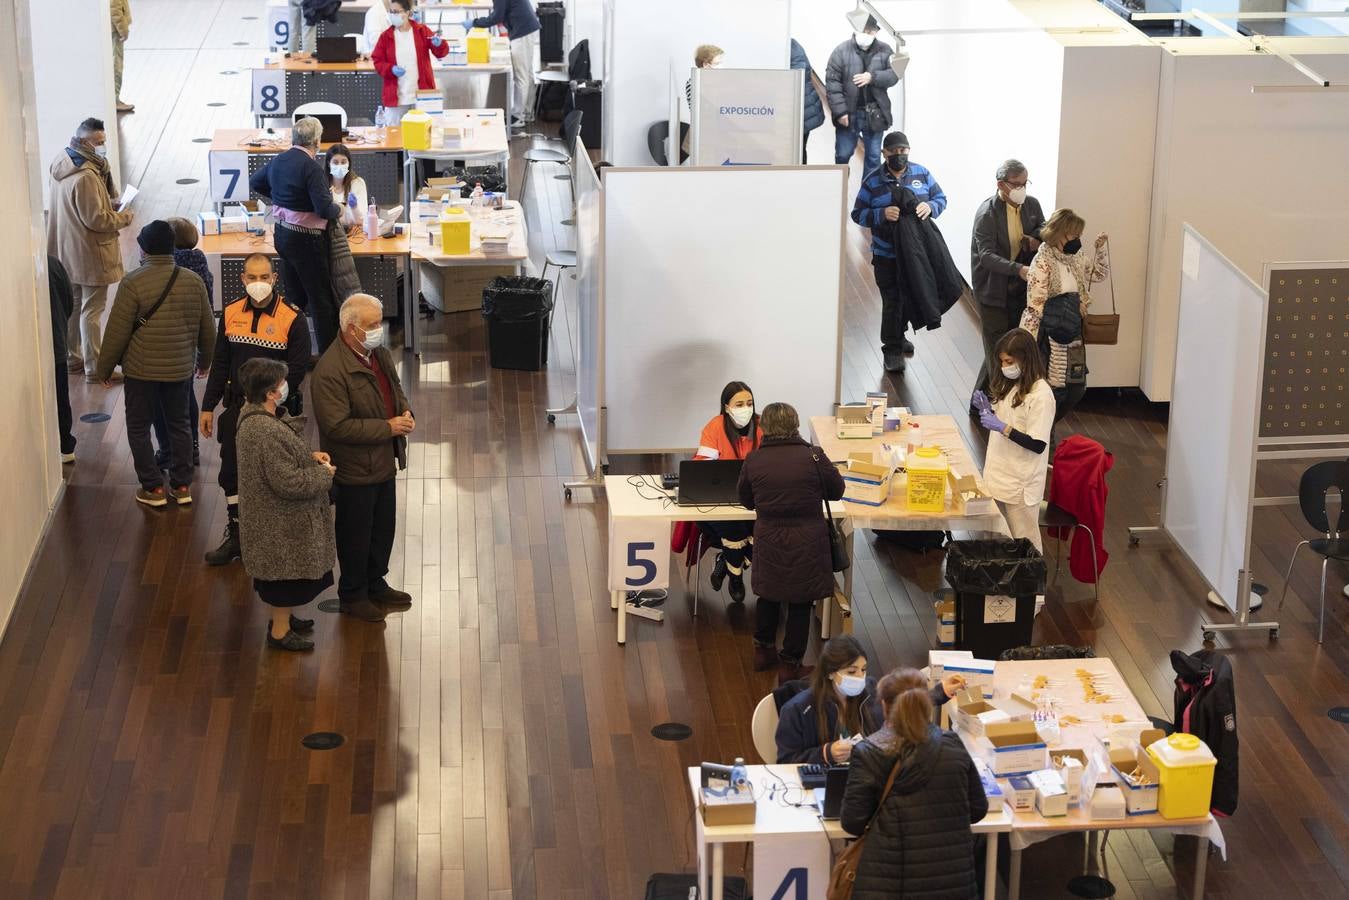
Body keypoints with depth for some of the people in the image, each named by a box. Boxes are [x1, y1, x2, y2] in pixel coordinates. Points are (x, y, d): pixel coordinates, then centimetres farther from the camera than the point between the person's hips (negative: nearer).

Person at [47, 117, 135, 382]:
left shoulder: (63, 166, 5)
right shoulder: (85, 177, -26)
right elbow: (96, 219, -24)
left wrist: (108, 206, 5)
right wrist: (123, 218, -9)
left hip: (67, 252, 10)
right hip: (89, 254, -10)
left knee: (74, 306, 20)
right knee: (92, 310, -1)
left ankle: (73, 357, 31)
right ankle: (94, 367, 5)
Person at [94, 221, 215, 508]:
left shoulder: (133, 283, -16)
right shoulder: (193, 281, -3)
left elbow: (117, 332, -12)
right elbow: (207, 329, 7)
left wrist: (104, 368, 1)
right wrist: (204, 360, 24)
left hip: (142, 369, -4)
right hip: (180, 368, 4)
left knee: (139, 428, 11)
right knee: (180, 424, 18)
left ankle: (153, 488, 13)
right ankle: (182, 486, 22)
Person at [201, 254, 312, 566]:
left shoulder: (293, 318, -12)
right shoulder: (231, 314, 2)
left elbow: (296, 369, -12)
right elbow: (220, 364, 10)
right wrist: (208, 407, 9)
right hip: (237, 407, 4)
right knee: (231, 473, 10)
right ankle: (235, 536, 24)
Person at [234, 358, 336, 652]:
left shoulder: (253, 415, -1)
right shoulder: (267, 432, -34)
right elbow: (289, 482, -29)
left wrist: (310, 456, 2)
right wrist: (324, 474, -14)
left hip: (272, 516, 10)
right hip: (282, 523, -10)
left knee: (286, 572, 26)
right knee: (288, 572, 8)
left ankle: (283, 617, 43)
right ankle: (280, 631, 24)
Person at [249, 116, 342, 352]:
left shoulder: (278, 161, 4)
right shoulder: (311, 167, -20)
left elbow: (254, 182, 21)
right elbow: (324, 208, -24)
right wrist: (338, 210, -4)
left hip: (281, 235, 8)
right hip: (306, 240, -8)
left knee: (296, 297, 17)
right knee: (322, 299, 0)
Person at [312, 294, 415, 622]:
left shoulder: (378, 352, 1)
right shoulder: (330, 371, -26)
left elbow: (395, 389, 17)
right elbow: (338, 426, -27)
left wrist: (405, 413, -6)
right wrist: (388, 427, -25)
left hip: (383, 461, 8)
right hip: (355, 469, -8)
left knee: (383, 529, 22)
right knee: (356, 534, 10)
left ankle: (376, 585, 41)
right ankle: (352, 595, 29)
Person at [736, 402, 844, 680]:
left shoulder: (753, 461, -6)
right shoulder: (813, 457, -14)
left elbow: (746, 501, 7)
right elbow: (837, 491, 0)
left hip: (768, 539, 3)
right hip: (806, 540, -3)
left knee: (768, 594, 23)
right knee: (800, 603, 10)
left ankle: (763, 650, 36)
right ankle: (790, 664, 16)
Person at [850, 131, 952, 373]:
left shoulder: (921, 173, 0)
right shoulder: (872, 181, -7)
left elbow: (941, 197, 7)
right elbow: (858, 214, -5)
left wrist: (930, 207, -16)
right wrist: (882, 214, -23)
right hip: (887, 254, -3)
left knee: (912, 296, 18)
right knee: (892, 301, -1)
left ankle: (898, 335, 41)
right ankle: (892, 349, 11)